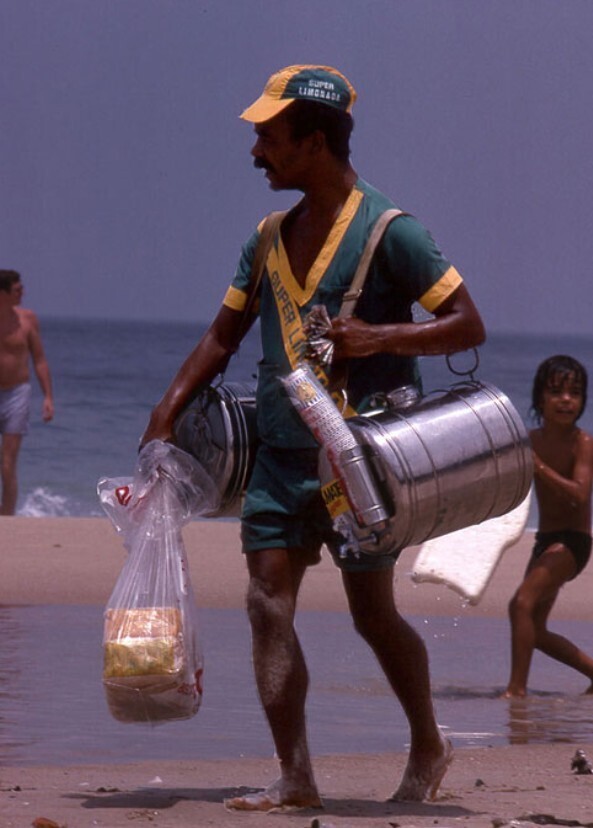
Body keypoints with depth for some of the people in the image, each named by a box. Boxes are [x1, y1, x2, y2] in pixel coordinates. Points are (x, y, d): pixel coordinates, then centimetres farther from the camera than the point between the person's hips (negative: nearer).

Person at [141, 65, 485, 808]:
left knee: (372, 614, 3)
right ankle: (295, 776, -7)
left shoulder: (389, 231, -10)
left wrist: (379, 337, -25)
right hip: (280, 453, 6)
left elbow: (468, 326, -11)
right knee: (268, 603, -7)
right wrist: (165, 417, 6)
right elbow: (222, 337, 17)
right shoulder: (269, 239, 10)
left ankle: (428, 748, 25)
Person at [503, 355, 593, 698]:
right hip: (546, 541, 8)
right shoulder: (532, 440, 5)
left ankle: (517, 688, -24)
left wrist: (538, 466, -35)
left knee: (522, 603, -25)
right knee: (534, 631, 13)